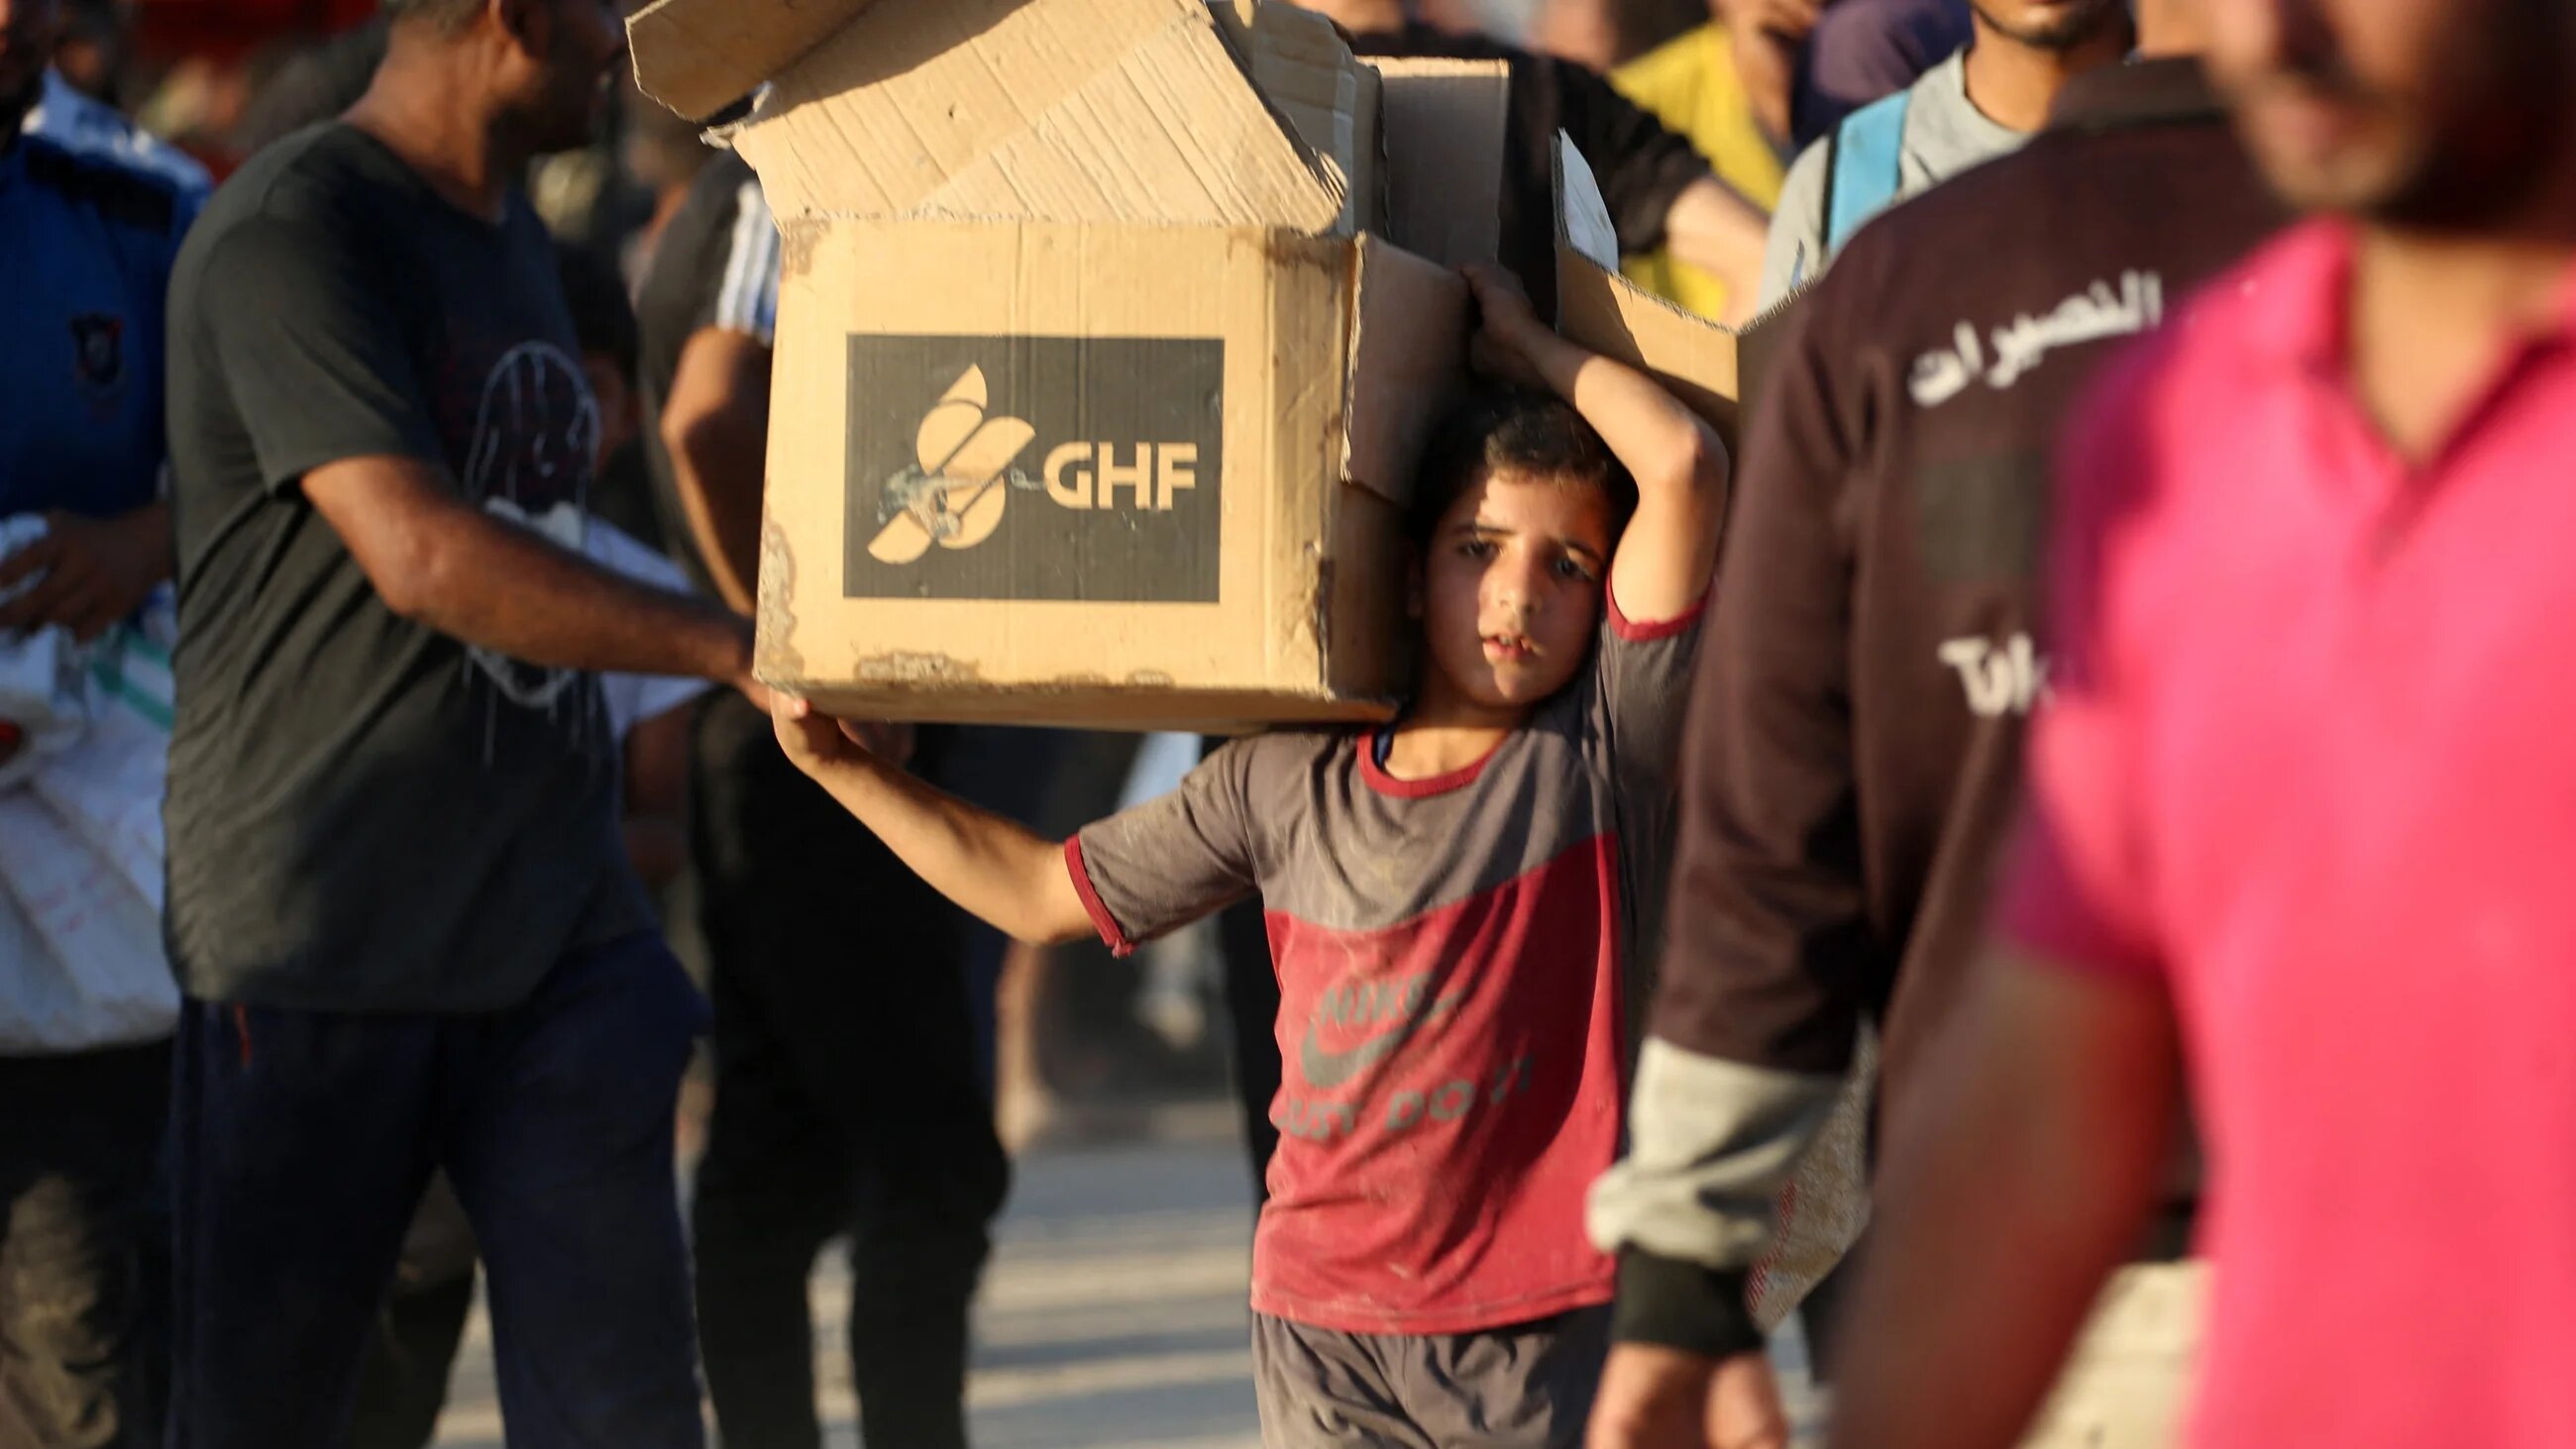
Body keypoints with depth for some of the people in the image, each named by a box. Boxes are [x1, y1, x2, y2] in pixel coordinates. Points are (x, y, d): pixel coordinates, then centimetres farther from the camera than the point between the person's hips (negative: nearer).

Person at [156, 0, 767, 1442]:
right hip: (318, 927, -7)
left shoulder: (518, 235, 17)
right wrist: (736, 647, -21)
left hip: (555, 923, 7)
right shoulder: (288, 234, -12)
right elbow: (421, 555, -22)